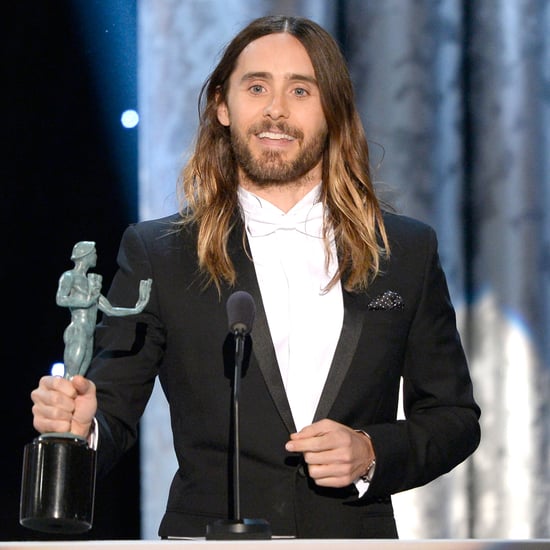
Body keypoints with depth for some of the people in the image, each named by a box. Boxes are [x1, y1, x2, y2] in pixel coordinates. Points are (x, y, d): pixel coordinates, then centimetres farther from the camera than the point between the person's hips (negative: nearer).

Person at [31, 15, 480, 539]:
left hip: (356, 533, 2)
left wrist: (372, 453, -5)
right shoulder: (157, 253, 5)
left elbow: (454, 417, 13)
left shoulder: (407, 253, 10)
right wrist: (80, 423, -20)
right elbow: (114, 411, 2)